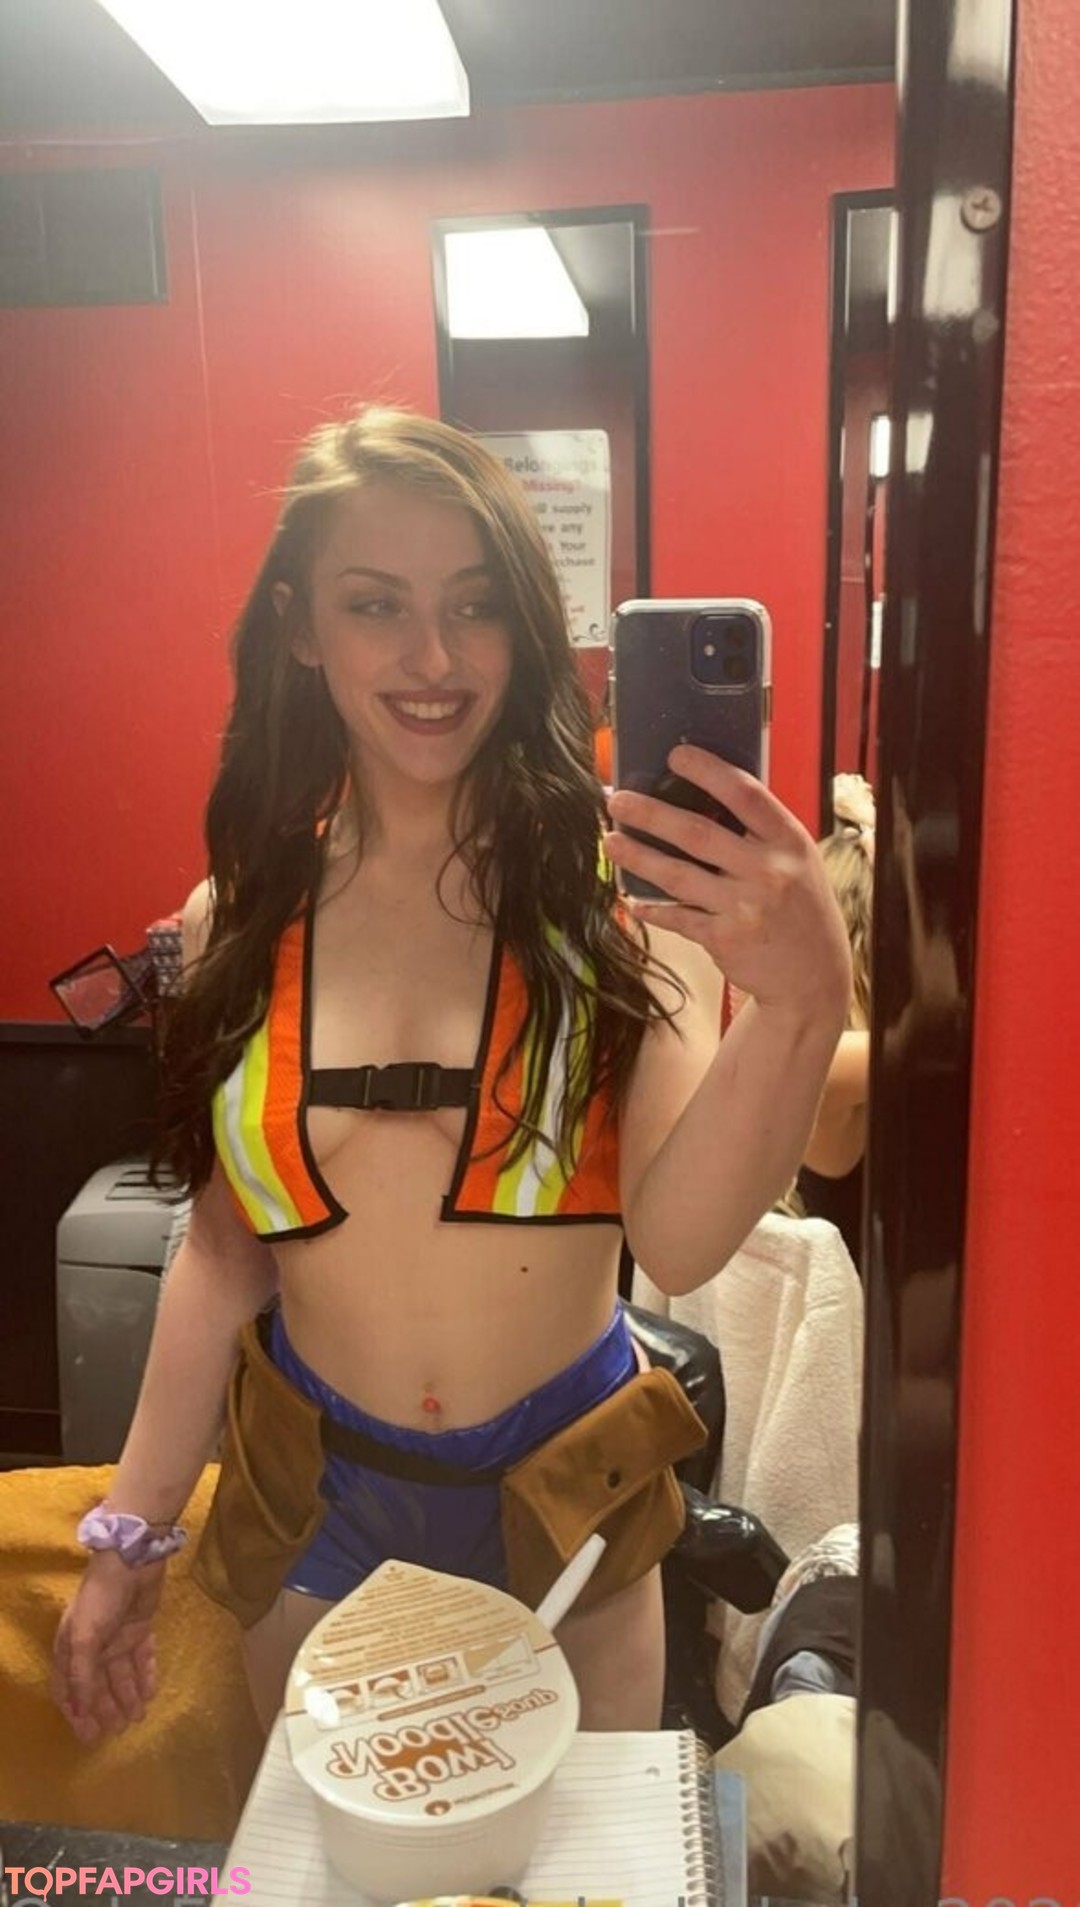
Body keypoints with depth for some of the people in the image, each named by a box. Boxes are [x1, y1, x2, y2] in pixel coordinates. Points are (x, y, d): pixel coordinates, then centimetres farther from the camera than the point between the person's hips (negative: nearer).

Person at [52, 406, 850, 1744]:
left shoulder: (619, 885, -14)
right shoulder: (241, 922, -6)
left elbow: (678, 1243, -24)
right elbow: (224, 1248, 2)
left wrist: (799, 1006, -41)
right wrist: (131, 1533, 6)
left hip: (566, 1503, -1)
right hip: (308, 1510, 2)